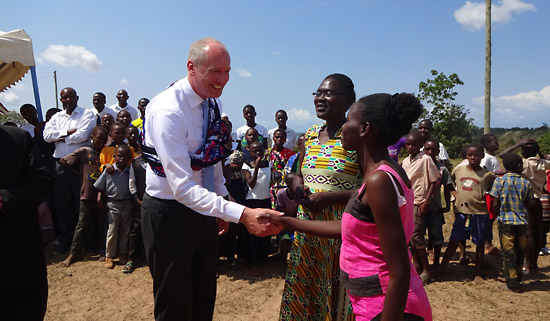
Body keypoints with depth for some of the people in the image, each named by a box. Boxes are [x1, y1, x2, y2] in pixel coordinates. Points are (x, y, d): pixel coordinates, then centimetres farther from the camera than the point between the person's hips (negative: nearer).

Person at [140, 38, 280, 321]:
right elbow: (182, 187, -32)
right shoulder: (168, 111, -26)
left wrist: (221, 203, 13)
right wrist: (241, 214, -39)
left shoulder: (214, 102, -1)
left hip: (203, 207, 7)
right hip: (170, 211, -7)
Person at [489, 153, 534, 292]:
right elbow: (529, 205, 2)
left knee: (508, 252, 4)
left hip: (505, 222, -2)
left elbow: (495, 204, -8)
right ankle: (518, 279, 29)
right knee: (520, 251, 17)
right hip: (522, 222, 2)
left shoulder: (499, 181, -8)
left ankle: (513, 283, 8)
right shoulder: (526, 183, -2)